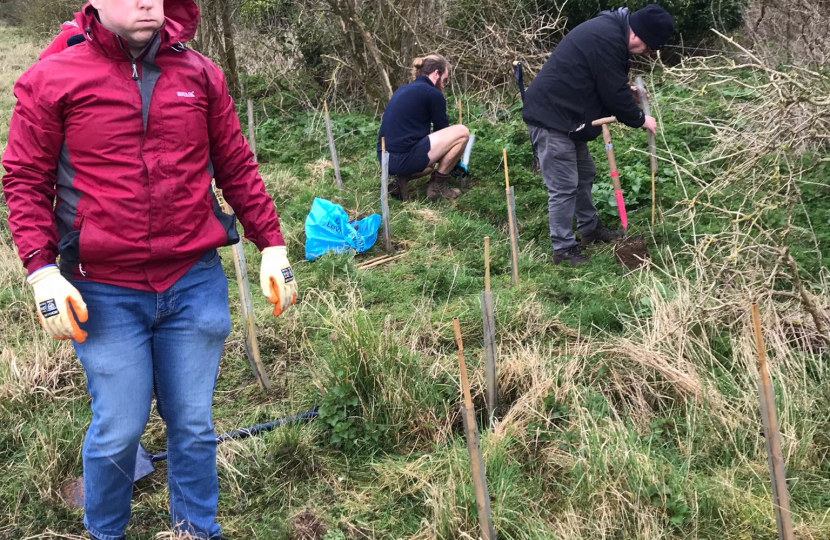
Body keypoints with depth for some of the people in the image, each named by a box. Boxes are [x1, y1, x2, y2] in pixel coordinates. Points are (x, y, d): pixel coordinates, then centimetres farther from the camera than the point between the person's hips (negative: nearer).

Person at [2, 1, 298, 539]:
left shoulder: (201, 75, 5)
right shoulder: (51, 80, -3)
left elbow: (237, 168, 10)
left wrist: (273, 246, 8)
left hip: (195, 284, 3)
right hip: (106, 293, -2)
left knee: (193, 423, 12)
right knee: (119, 430, 5)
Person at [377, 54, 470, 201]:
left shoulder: (403, 90, 22)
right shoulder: (433, 93, -3)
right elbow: (443, 132, 8)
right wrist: (456, 162, 25)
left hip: (387, 159, 9)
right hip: (404, 158, -9)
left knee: (431, 163, 39)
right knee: (462, 132, 1)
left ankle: (400, 179, 10)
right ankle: (438, 185, 6)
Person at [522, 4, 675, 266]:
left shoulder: (610, 29, 11)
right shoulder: (608, 39, -23)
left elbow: (604, 83, 24)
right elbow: (613, 93, -19)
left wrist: (627, 92, 9)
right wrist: (640, 120, -5)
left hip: (564, 113, 11)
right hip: (550, 116, -11)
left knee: (584, 174, 21)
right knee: (564, 186, -6)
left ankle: (590, 229, 36)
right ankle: (563, 249, 4)